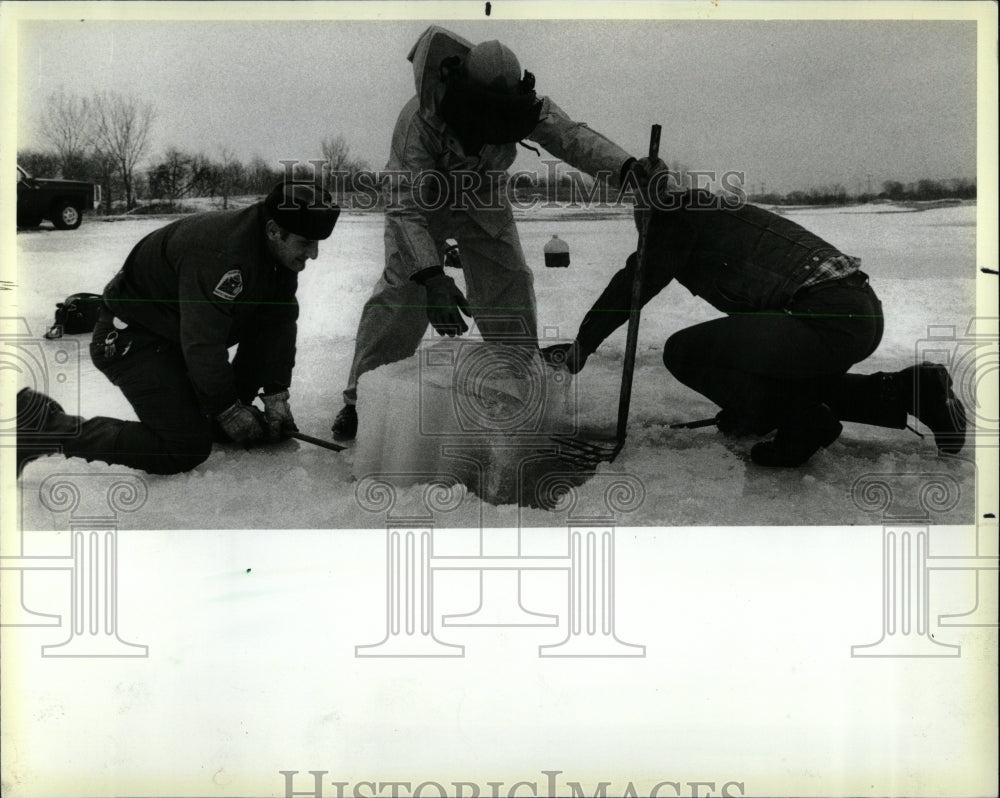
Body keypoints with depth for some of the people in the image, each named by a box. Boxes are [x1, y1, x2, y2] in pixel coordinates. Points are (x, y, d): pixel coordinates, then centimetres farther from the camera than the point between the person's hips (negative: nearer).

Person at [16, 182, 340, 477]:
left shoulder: (280, 252, -4)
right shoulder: (222, 252, -33)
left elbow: (278, 325, 2)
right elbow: (203, 343, -30)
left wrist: (276, 395, -4)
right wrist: (227, 410, -18)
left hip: (177, 333, 10)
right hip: (129, 340, -9)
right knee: (186, 448, -17)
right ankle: (48, 427, -13)